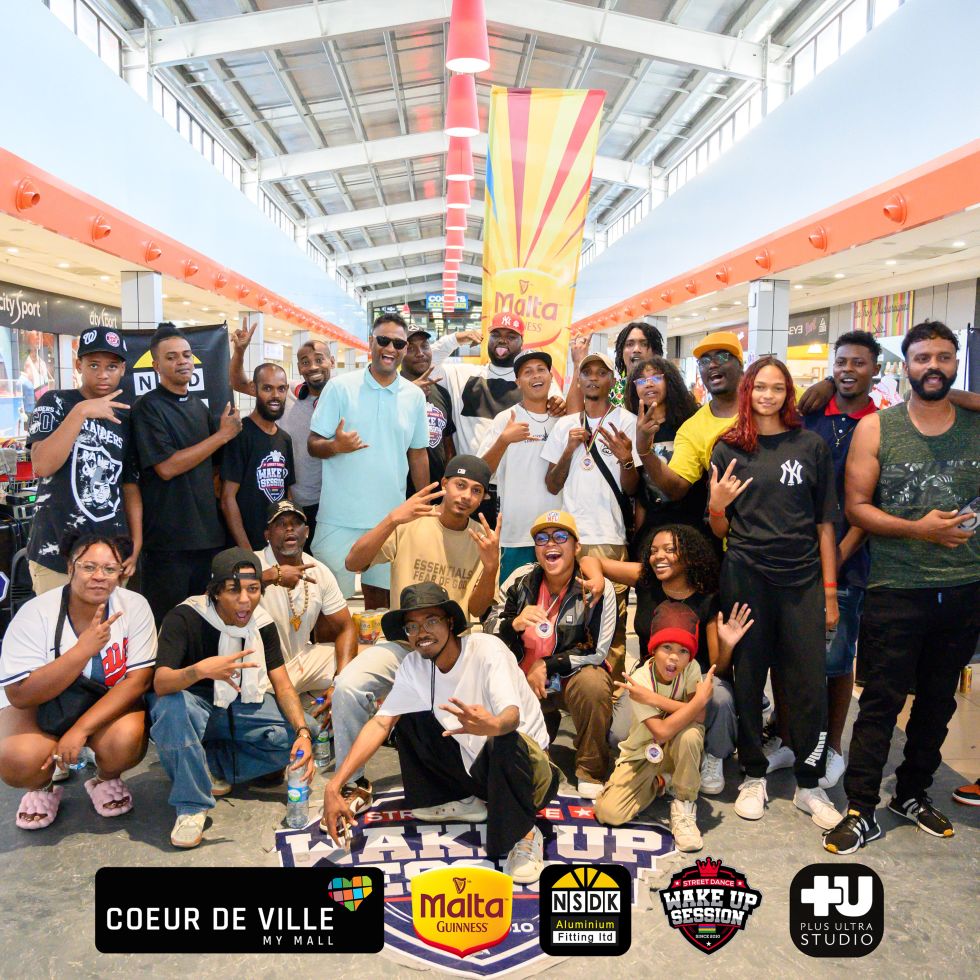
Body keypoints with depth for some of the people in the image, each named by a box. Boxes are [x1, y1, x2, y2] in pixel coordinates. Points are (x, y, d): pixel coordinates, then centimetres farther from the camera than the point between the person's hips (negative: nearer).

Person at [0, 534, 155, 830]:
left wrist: (80, 730, -27)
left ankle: (106, 780, 6)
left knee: (126, 740, -31)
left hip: (109, 703, 1)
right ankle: (43, 785, 8)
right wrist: (84, 648, -35)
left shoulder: (134, 606, -16)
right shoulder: (35, 614, -19)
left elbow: (138, 680, -17)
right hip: (38, 706, 0)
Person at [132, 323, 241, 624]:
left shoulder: (199, 407, 14)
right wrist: (222, 434, -14)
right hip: (168, 539, -6)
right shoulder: (147, 407, -7)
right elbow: (166, 467, -17)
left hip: (208, 532, 7)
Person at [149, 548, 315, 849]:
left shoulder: (262, 623, -8)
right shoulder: (185, 618, -22)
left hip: (239, 707, 4)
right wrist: (202, 670, -54)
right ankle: (191, 806, -22)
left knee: (293, 736, -16)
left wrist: (303, 733, -24)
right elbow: (160, 684, -33)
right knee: (171, 706, -39)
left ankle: (209, 767, -6)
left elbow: (282, 685, -8)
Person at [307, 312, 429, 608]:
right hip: (340, 517, -3)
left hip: (392, 517, 3)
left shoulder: (415, 396, 7)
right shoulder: (340, 387, -3)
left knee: (379, 590, 13)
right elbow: (313, 444, -2)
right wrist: (335, 445, -24)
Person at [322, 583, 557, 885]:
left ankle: (524, 836, -12)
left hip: (525, 762, -6)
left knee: (504, 742, -39)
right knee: (407, 719, -4)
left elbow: (512, 715, -37)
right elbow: (380, 723, -9)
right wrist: (334, 786, -19)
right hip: (475, 765, 6)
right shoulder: (414, 665, -5)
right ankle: (463, 803, 11)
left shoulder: (486, 649, -23)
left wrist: (492, 725, -62)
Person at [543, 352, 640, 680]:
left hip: (611, 538, -3)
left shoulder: (627, 422, 2)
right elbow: (552, 485, 9)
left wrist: (626, 459, -21)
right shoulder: (565, 425, 12)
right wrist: (569, 449, -5)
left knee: (612, 624, -1)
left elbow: (631, 489, -1)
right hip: (570, 536, 3)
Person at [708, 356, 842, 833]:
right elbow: (720, 529, 8)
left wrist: (830, 590, 3)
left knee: (809, 682, 1)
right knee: (747, 678, 7)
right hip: (746, 575, 0)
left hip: (802, 577, 0)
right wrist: (717, 506, -14)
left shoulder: (811, 446, 5)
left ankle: (809, 784, 18)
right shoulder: (729, 448, 5)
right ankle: (753, 776, 23)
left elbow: (825, 522, 6)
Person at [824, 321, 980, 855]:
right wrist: (918, 529, -17)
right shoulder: (875, 428, -1)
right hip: (895, 590, -3)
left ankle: (913, 793, 34)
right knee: (881, 702, 0)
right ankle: (861, 811, 11)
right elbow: (856, 506, -5)